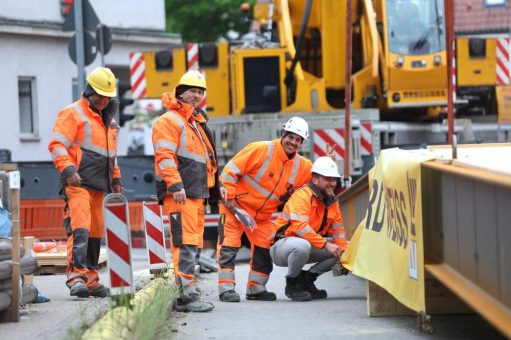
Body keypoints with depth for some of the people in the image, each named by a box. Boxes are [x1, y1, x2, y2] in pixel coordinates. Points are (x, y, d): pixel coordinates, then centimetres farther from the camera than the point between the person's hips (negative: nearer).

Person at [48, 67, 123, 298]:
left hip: (99, 186, 8)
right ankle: (76, 276, -27)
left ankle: (90, 279, 11)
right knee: (80, 228, -19)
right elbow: (57, 145, -12)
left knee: (96, 232, 7)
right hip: (78, 183, -8)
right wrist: (68, 169, -24)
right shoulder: (73, 114, -3)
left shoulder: (108, 120, 23)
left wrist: (115, 179, 30)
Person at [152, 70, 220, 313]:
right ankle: (186, 294, -19)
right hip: (179, 193, -10)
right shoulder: (169, 121, -6)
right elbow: (164, 156, -17)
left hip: (197, 193, 10)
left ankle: (184, 294, 15)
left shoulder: (198, 123, 25)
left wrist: (216, 187, 27)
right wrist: (176, 185, -25)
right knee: (185, 242, -15)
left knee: (192, 244, 10)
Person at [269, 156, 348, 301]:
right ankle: (292, 283, -13)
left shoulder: (332, 201, 8)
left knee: (339, 249, -3)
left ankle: (307, 279, 6)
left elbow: (338, 230, 10)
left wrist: (343, 252, -8)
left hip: (309, 246, 8)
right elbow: (300, 227, -30)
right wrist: (326, 245, -32)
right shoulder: (303, 195, -19)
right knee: (302, 246, -41)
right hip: (282, 245, -8)